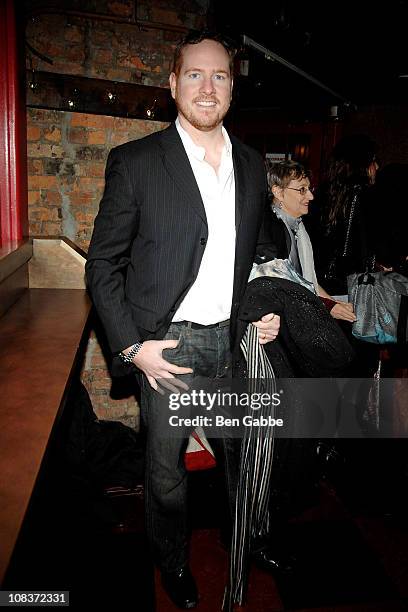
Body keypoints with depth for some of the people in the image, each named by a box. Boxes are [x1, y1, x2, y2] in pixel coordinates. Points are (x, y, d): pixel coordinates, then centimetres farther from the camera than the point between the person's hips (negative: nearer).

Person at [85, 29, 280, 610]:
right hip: (168, 344, -4)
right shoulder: (135, 162, -9)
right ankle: (173, 562, 42)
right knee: (166, 466, 13)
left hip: (235, 338, 4)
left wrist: (265, 310, 3)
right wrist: (132, 347, -13)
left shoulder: (253, 164, 6)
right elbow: (103, 264, -6)